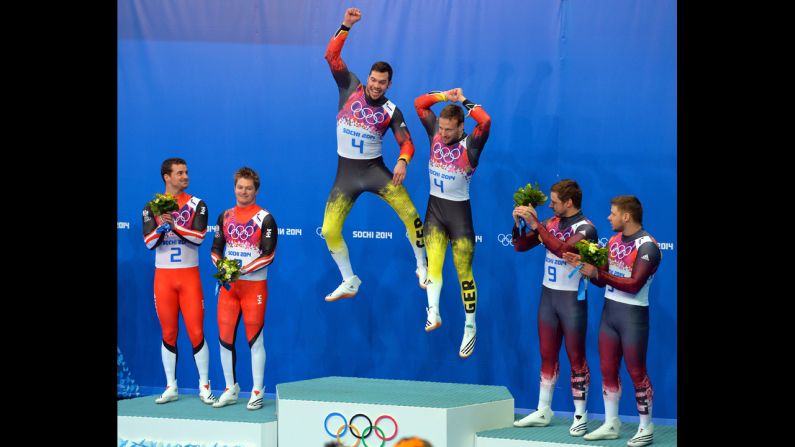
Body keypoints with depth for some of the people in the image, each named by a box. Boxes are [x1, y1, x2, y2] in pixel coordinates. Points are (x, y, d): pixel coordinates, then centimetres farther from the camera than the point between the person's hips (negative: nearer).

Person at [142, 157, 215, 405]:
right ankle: (171, 388, 12)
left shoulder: (196, 205, 1)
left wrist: (174, 226, -22)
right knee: (168, 333, 5)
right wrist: (160, 228, -22)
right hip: (163, 276, 1)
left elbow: (199, 236, -12)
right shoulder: (152, 207, 5)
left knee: (196, 331, -4)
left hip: (189, 275, -1)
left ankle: (204, 386, 4)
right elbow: (148, 242, -4)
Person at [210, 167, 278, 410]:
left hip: (254, 285, -5)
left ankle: (257, 392, 5)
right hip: (228, 285, 5)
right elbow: (216, 249, 14)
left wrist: (242, 270, -18)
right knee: (225, 337, 5)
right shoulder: (225, 216, 12)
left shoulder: (265, 218, -4)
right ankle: (231, 390, 17)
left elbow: (268, 254, -10)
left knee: (255, 339, -2)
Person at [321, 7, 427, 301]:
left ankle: (422, 266, 4)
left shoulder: (391, 111, -5)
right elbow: (331, 56, -11)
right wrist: (345, 26, -19)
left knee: (409, 213, -17)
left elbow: (407, 143, -2)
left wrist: (403, 161, -23)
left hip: (375, 169, -1)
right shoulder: (350, 87, -4)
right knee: (329, 231, -5)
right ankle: (349, 283, 14)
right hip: (345, 174, 1)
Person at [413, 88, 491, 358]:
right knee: (433, 261, -15)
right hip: (434, 207, 4)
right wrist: (446, 96, -5)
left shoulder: (470, 145, -14)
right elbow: (419, 103, 4)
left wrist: (463, 101, -19)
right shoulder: (435, 133, 0)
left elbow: (486, 121, -33)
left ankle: (470, 327, 10)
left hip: (459, 212, -4)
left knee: (464, 273, 2)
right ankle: (433, 312, -25)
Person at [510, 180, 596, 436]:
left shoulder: (585, 228, -12)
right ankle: (543, 412, 18)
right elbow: (520, 246, 11)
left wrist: (535, 224, -28)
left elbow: (563, 249, -29)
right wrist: (518, 223, -7)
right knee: (547, 356, 11)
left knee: (576, 357, -1)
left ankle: (580, 416, 5)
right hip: (548, 295, 6)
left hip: (572, 298, -6)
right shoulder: (551, 223, 7)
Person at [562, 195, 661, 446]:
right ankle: (611, 425, 19)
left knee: (637, 373, 0)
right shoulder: (614, 241, 8)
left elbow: (633, 285, -23)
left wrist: (597, 273, -22)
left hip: (633, 315, -7)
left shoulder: (647, 247, -16)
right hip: (609, 312, 8)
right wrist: (582, 265, -4)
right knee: (608, 371, 10)